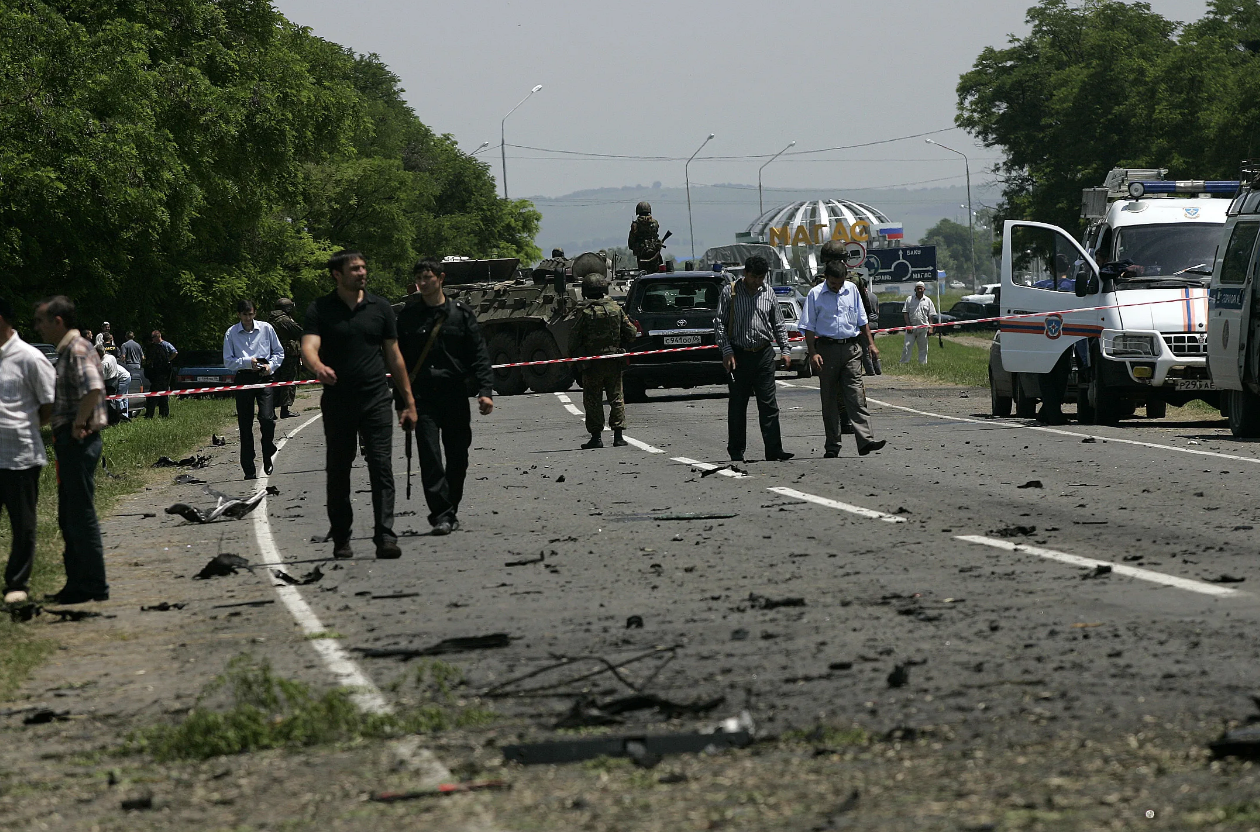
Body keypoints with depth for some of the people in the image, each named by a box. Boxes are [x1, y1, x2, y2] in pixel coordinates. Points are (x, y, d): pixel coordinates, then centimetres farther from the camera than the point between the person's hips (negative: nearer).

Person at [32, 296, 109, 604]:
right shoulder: (66, 350, 16)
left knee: (82, 515, -5)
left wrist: (78, 424, -21)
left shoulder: (77, 350, -16)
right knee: (69, 518, 15)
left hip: (78, 440, -11)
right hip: (69, 440, 11)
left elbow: (93, 388, -31)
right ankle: (77, 584, 21)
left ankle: (94, 587, -1)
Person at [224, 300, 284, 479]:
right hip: (243, 378, 0)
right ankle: (249, 469, 9)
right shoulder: (231, 333, 3)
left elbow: (279, 353, 13)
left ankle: (267, 457, 8)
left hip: (264, 377, 0)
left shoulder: (266, 328, 5)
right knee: (245, 425, 2)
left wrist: (270, 365, -5)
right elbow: (228, 361, 2)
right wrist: (247, 362, -12)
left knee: (267, 418, -15)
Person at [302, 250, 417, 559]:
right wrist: (318, 367, -39)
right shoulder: (320, 309, 0)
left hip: (375, 399, 1)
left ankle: (385, 536, -13)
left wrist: (409, 402, 11)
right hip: (337, 402, -1)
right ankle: (341, 539, 15)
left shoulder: (379, 307, 8)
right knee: (338, 472, 6)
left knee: (381, 468, -9)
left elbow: (393, 356, 13)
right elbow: (308, 347, -15)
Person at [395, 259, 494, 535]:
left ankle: (451, 510, 24)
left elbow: (479, 354, 3)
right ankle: (441, 514, -13)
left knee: (458, 458, 7)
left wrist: (485, 390, -8)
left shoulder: (461, 313, 4)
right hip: (423, 396, -1)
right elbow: (400, 359, 8)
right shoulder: (408, 315, 5)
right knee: (429, 456, -12)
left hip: (456, 394, 1)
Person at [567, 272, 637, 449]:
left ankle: (596, 436, 1)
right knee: (616, 398, 10)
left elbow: (573, 340, -9)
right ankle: (618, 436, 6)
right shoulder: (616, 309, -1)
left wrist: (572, 355, 9)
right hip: (614, 362, 3)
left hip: (592, 364, -3)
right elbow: (632, 333, 4)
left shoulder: (585, 314, -12)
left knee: (593, 401, 4)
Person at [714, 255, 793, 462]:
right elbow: (720, 323, 0)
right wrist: (726, 351, -9)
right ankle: (736, 451, 11)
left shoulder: (768, 294, 9)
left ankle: (774, 449, -4)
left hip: (764, 354, 2)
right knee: (737, 405, 4)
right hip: (738, 355, -2)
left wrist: (785, 350, 7)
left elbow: (778, 324, 15)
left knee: (768, 404, -2)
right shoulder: (730, 292, 0)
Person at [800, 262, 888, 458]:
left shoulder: (852, 290, 9)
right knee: (829, 398, 3)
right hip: (827, 348, -2)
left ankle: (865, 440, -16)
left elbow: (862, 320, 19)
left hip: (851, 348, 2)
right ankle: (832, 446, 7)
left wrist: (871, 344, 14)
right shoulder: (815, 294, -1)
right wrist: (813, 353, -12)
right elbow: (809, 327, -2)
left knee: (856, 394, -7)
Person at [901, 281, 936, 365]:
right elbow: (905, 313, 3)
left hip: (923, 328, 1)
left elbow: (930, 316, 9)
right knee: (907, 346, -6)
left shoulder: (927, 301, 8)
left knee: (923, 348, 5)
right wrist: (908, 325, -7)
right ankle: (903, 363, -3)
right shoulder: (909, 299, 4)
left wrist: (930, 328, 1)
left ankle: (923, 363, 11)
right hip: (911, 327, -1)